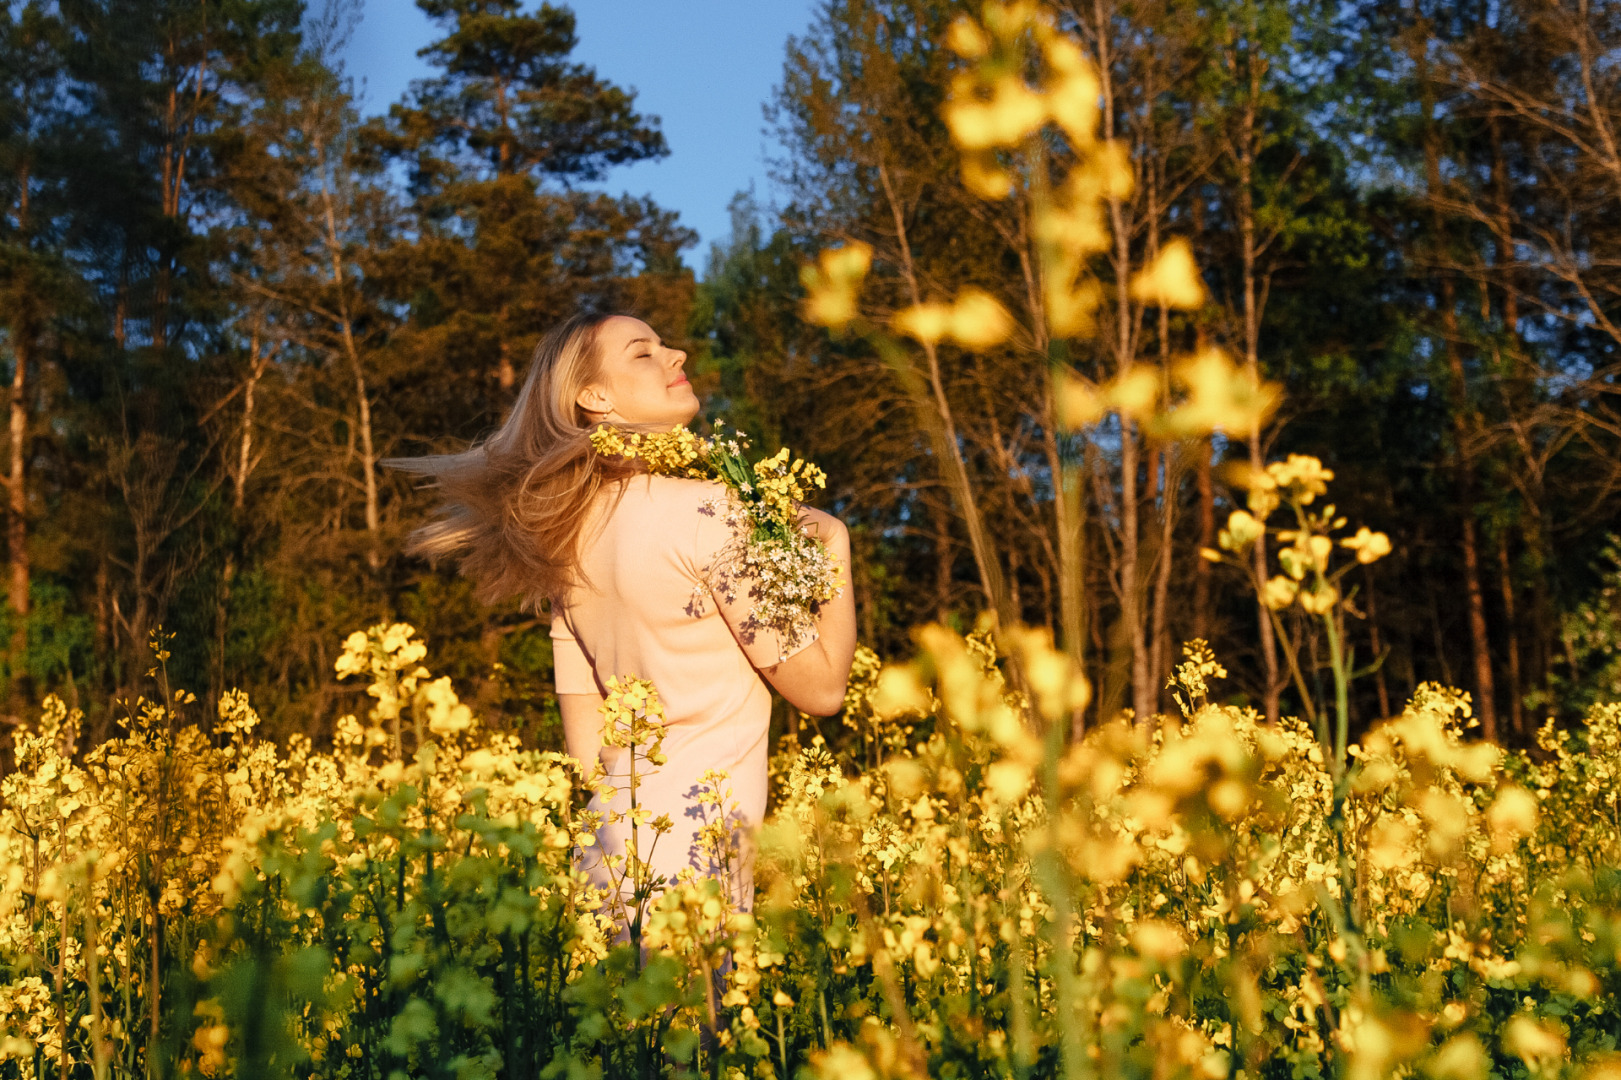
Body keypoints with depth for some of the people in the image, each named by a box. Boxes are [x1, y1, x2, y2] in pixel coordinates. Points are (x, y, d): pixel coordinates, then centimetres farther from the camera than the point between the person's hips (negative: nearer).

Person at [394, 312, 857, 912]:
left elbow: (584, 750, 14)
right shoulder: (702, 509, -12)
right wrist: (834, 542, 3)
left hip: (614, 816, 8)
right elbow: (821, 688, -7)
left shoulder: (569, 533, 11)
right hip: (692, 843, -8)